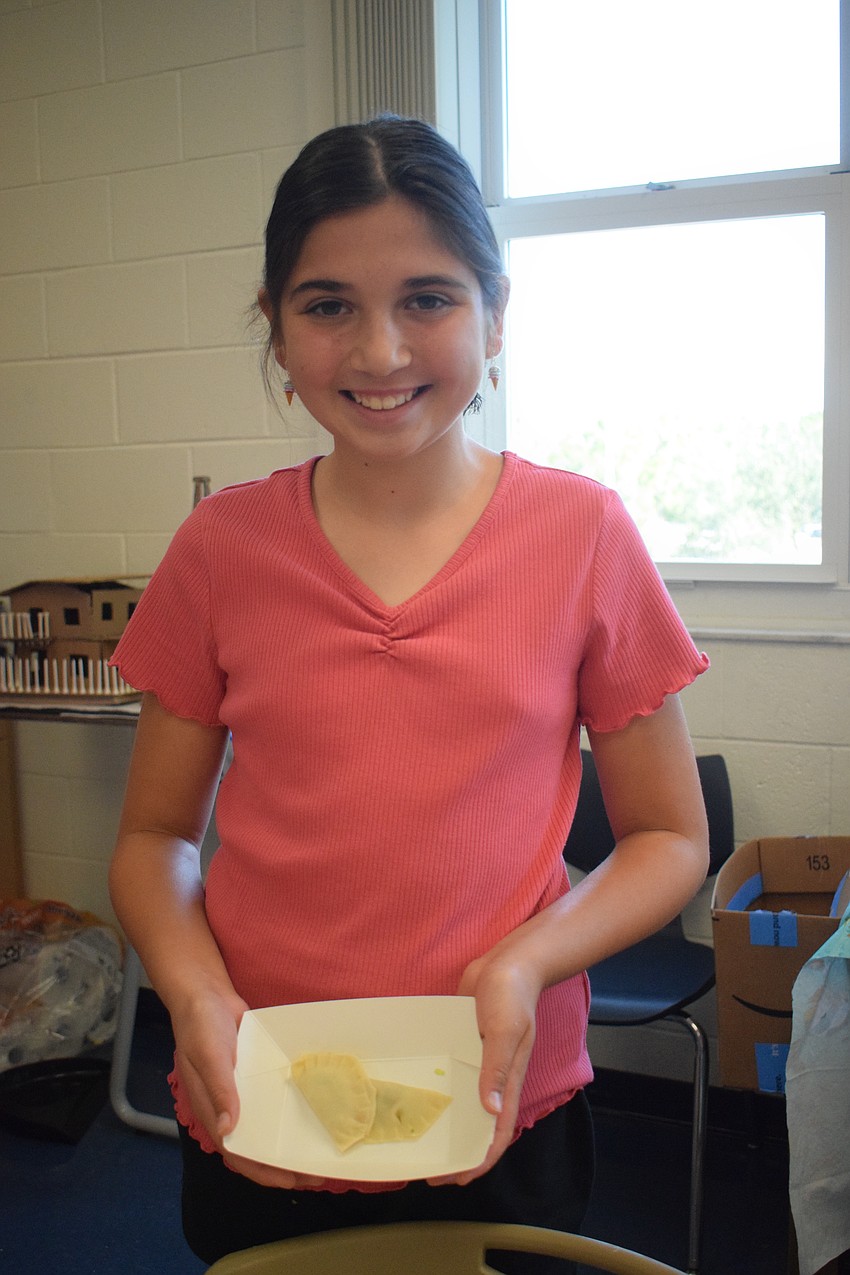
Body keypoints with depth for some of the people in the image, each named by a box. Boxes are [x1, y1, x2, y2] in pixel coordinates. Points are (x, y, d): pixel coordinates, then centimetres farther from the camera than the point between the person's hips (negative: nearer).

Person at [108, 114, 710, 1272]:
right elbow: (154, 835, 3)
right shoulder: (221, 548, -4)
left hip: (503, 1126, 0)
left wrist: (529, 959, -18)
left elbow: (670, 839, -1)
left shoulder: (584, 534, -8)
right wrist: (195, 992, -15)